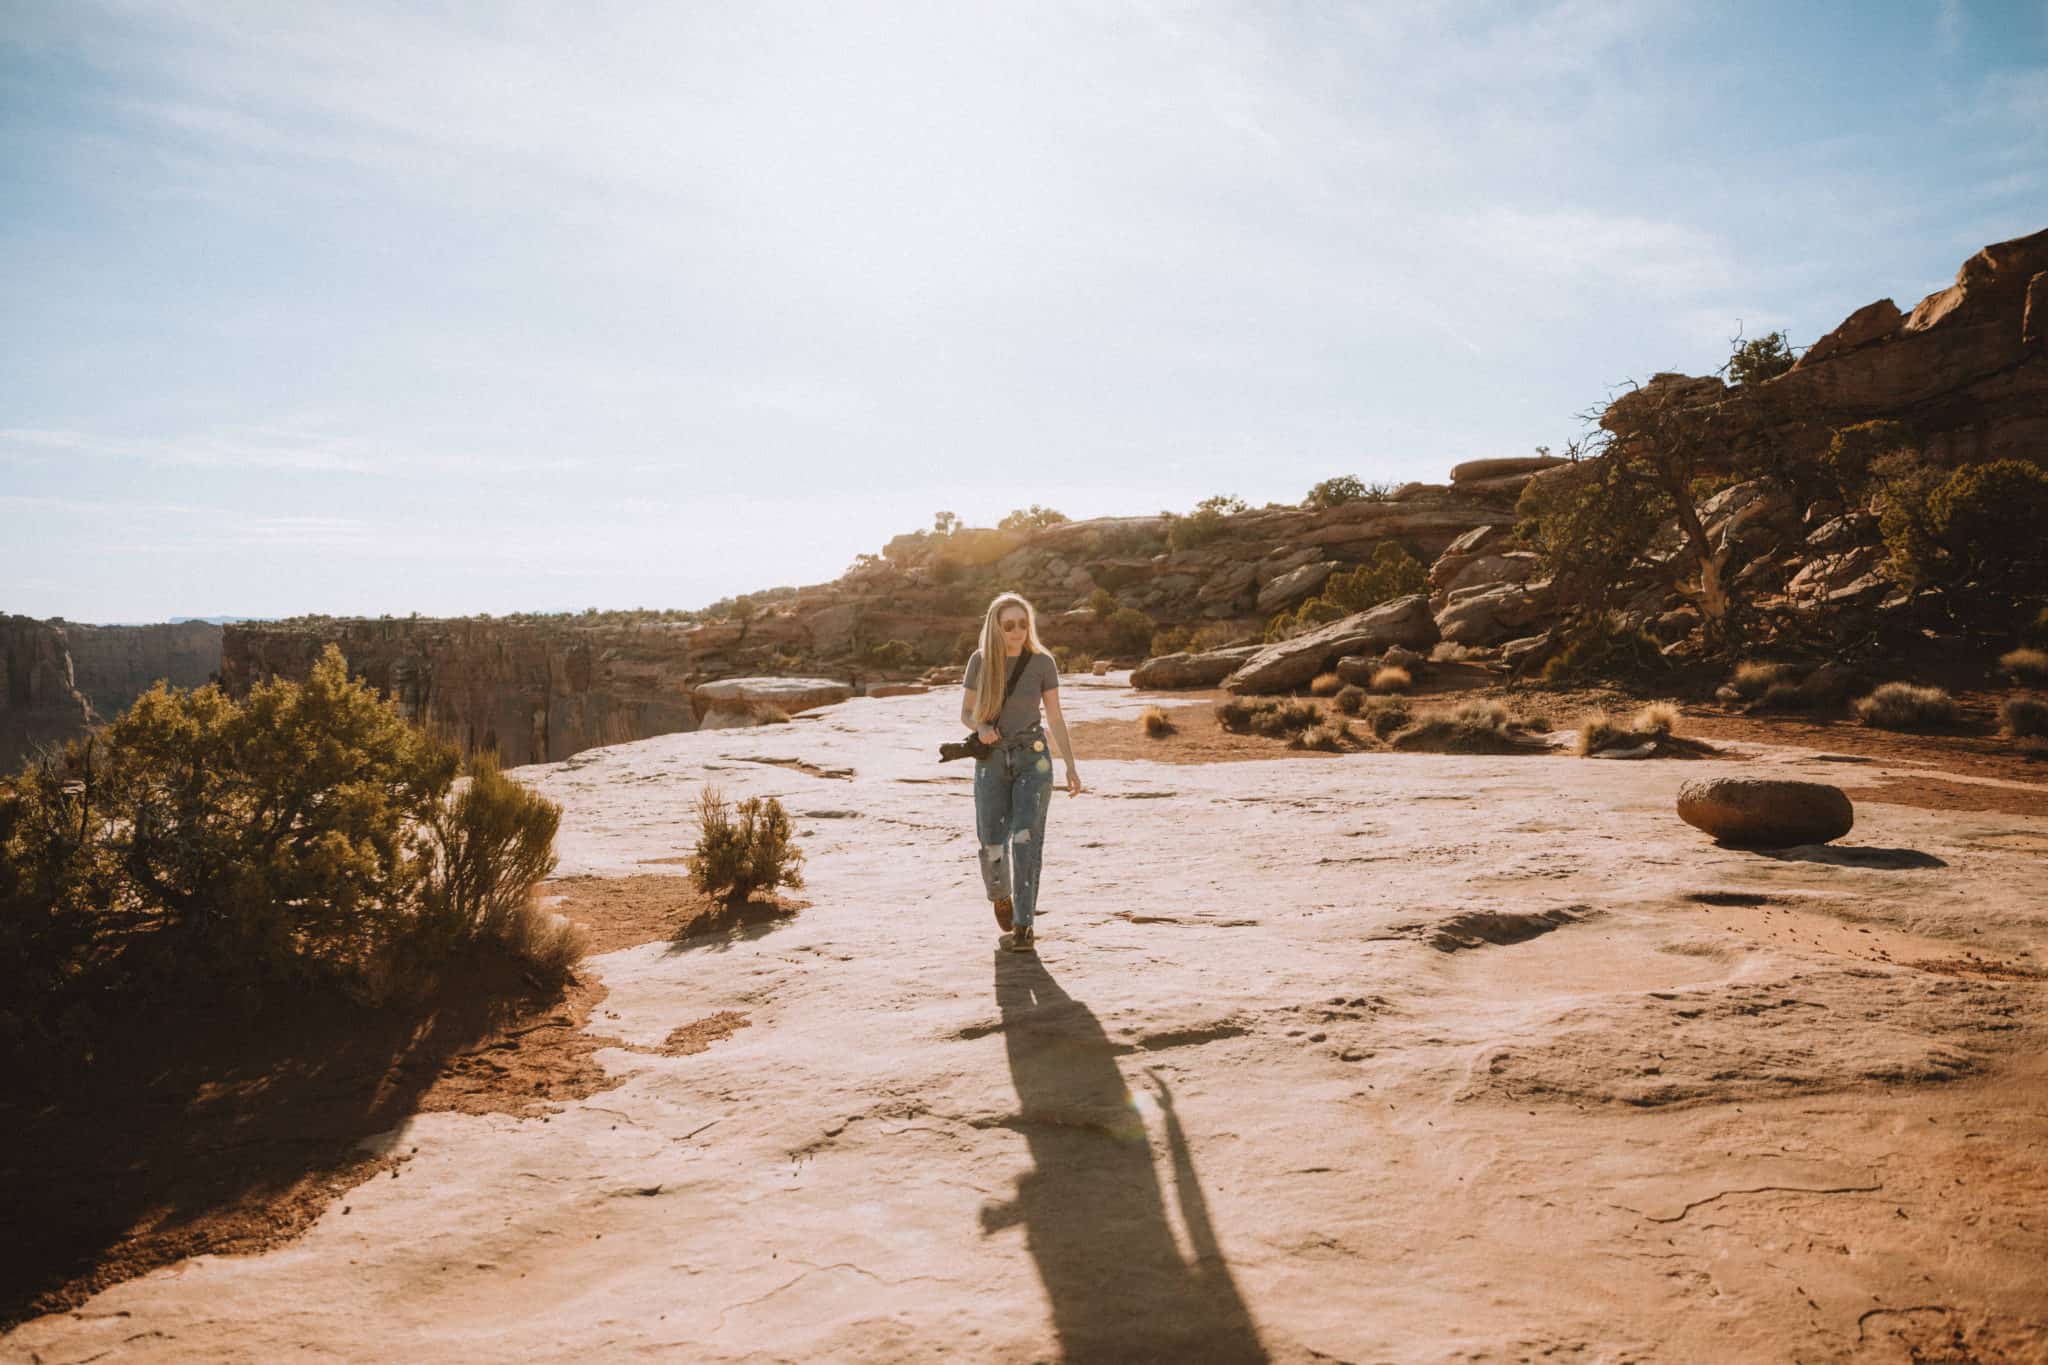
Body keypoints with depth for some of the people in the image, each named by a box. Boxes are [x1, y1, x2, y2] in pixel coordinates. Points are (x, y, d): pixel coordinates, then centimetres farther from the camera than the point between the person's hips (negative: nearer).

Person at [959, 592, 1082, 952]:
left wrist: (1071, 767, -4)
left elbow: (1056, 717, -1)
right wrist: (981, 727, -19)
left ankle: (1023, 924, -7)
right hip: (992, 760, 1)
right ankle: (1001, 895, 34)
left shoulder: (1042, 661, -5)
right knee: (992, 843, 1)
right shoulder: (980, 660, -4)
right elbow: (966, 713, 4)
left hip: (1033, 758, -1)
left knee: (1027, 839, -13)